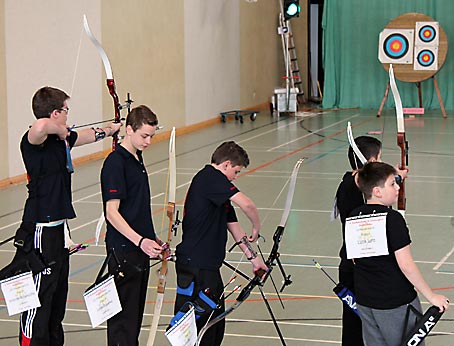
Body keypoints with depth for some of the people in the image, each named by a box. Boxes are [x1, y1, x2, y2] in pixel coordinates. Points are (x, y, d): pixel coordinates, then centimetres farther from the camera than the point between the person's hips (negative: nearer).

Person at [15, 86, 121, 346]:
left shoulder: (60, 139, 10)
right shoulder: (35, 141, -18)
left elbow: (90, 135, 30)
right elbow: (40, 125, -43)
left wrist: (112, 128, 47)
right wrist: (60, 130, -22)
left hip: (59, 231, 10)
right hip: (40, 234, -10)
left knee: (58, 298, 20)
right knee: (38, 304, -6)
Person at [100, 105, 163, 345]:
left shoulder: (137, 157, 13)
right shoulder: (115, 163, -16)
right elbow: (112, 212, -21)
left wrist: (152, 239, 22)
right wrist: (140, 241, -28)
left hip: (140, 246, 10)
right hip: (123, 249, -9)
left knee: (137, 310, 15)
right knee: (124, 313, -6)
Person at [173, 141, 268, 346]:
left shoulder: (215, 184, 20)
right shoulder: (211, 177, -11)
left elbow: (233, 226, 22)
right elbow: (246, 204, -24)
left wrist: (253, 258, 20)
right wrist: (256, 229, -6)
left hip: (208, 266, 10)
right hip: (195, 266, -10)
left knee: (216, 319, 16)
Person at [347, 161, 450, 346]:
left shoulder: (352, 218, 2)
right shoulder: (392, 219, -16)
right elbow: (406, 265, -19)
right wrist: (431, 296, -10)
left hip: (365, 302, 6)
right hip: (396, 303, -6)